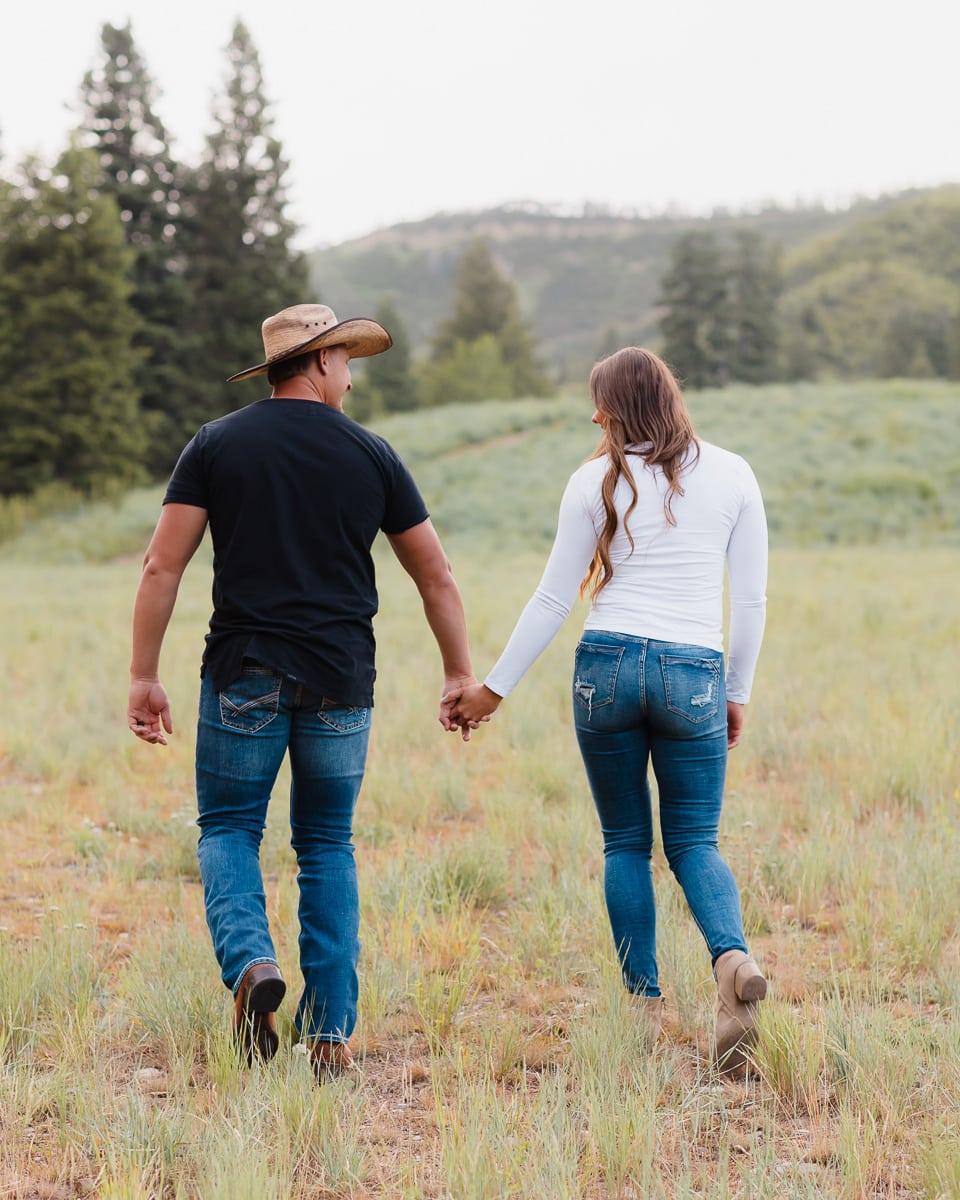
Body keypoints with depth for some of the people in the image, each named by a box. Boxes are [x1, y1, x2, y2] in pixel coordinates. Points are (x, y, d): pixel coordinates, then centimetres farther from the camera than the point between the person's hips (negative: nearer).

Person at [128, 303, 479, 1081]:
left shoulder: (216, 445, 3)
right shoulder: (370, 455, 5)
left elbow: (162, 566, -3)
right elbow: (436, 575, 8)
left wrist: (144, 676, 2)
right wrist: (461, 674, 18)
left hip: (244, 676, -1)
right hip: (340, 684, 1)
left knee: (228, 828, 13)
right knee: (328, 846, 12)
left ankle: (250, 961, -15)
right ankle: (331, 1031, 8)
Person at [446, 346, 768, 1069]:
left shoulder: (599, 480, 2)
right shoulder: (731, 476, 7)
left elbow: (555, 599, 2)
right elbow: (752, 597, 6)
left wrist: (495, 688, 10)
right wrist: (738, 692, 16)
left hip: (608, 666, -1)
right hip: (693, 673, 1)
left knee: (625, 842, 11)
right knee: (694, 841, 9)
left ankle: (646, 1006, 8)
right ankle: (733, 956, -21)